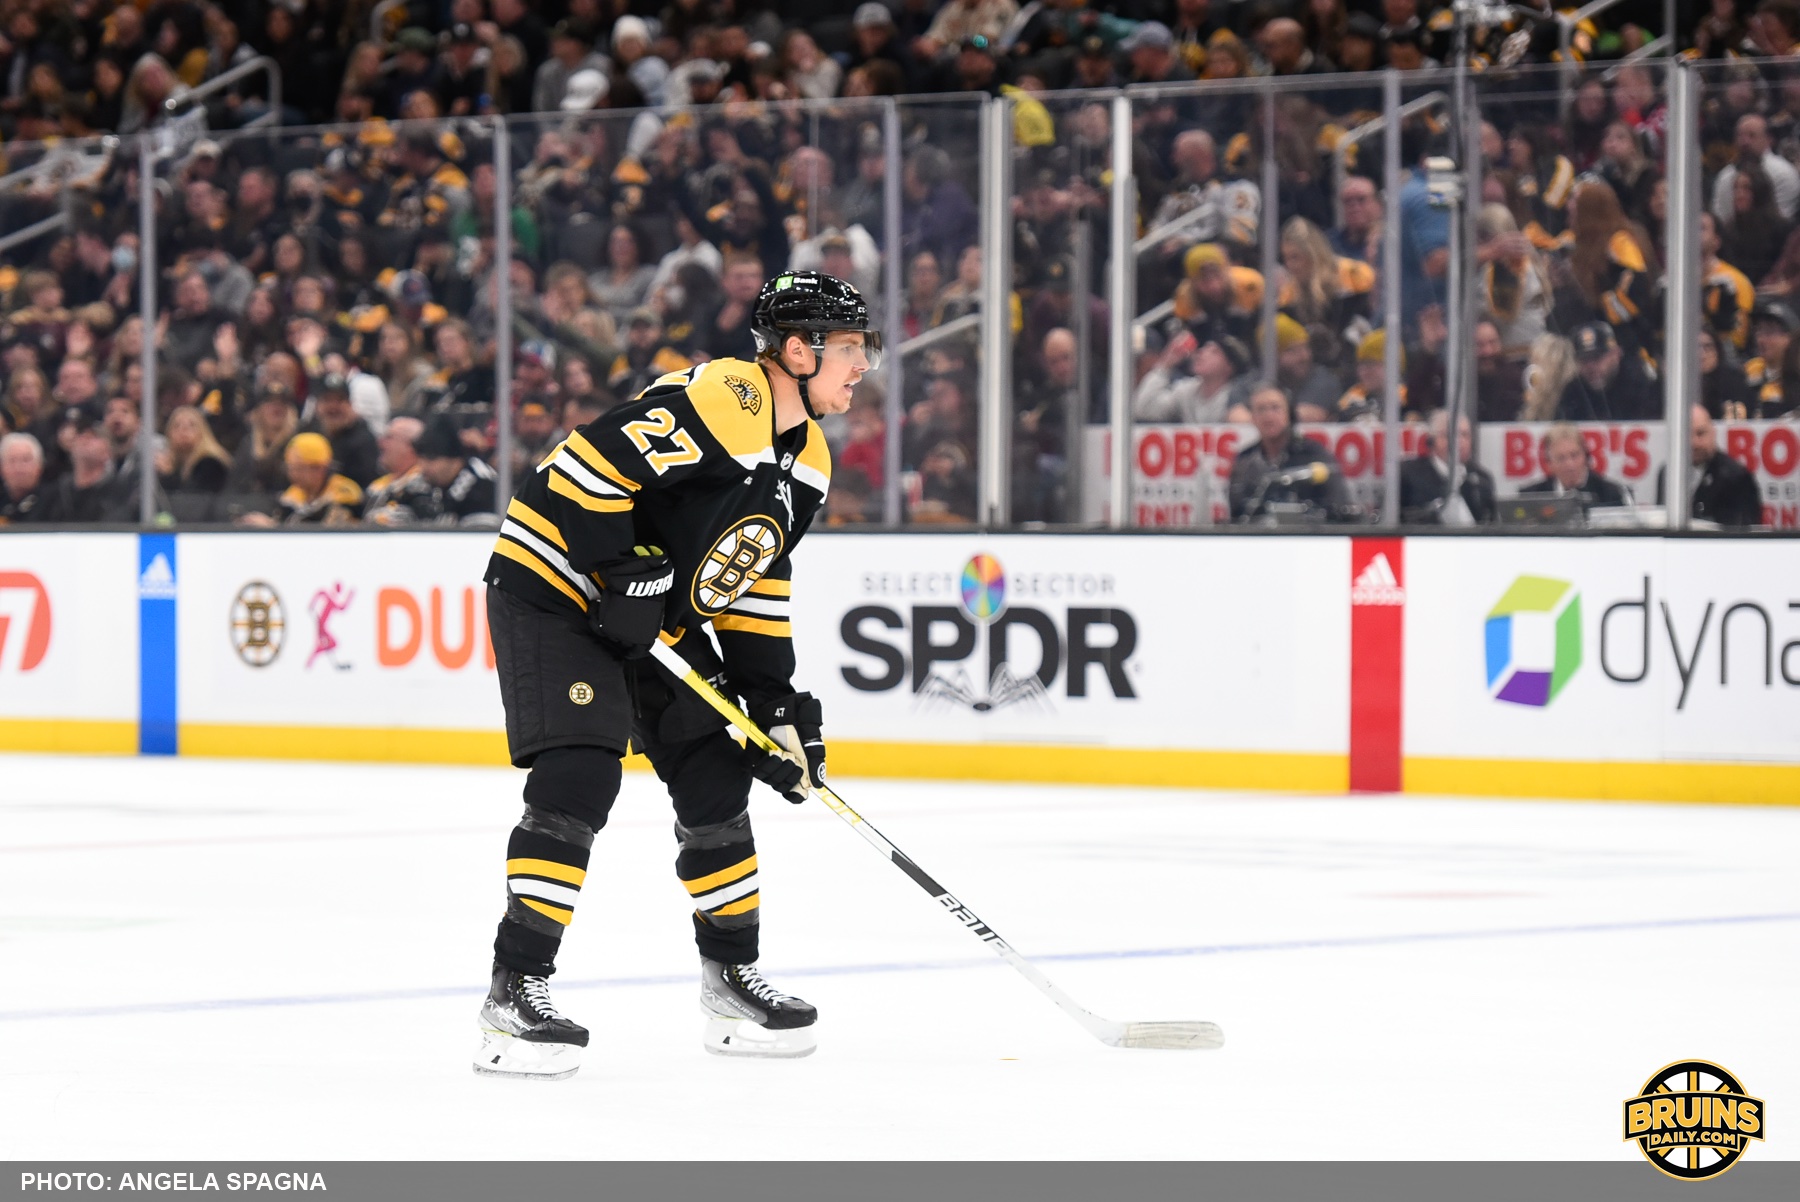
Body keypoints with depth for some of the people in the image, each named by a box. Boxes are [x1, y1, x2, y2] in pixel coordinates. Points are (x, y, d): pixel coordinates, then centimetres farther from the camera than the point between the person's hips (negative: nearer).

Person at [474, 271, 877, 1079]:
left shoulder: (806, 461, 7)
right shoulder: (718, 401, -24)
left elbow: (758, 582, 13)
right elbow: (587, 463, -28)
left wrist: (776, 699, 6)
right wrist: (622, 574, -26)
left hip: (653, 622, 10)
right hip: (550, 590, -10)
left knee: (716, 776, 8)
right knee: (579, 777, -20)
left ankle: (730, 976, 23)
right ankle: (515, 989, -18)